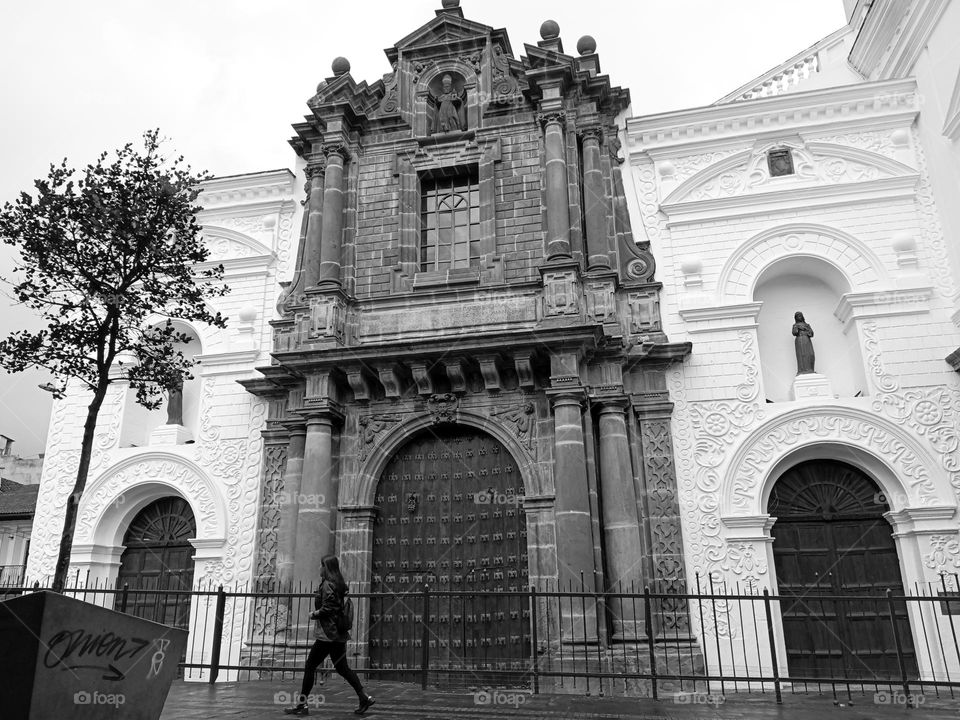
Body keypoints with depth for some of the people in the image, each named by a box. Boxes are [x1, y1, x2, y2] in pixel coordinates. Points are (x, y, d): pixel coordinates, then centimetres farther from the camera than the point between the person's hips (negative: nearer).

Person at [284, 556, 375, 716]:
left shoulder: (327, 584, -13)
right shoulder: (339, 584, 14)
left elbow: (327, 608, -20)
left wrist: (314, 614, -5)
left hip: (328, 634, -9)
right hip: (339, 634, 9)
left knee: (310, 667, 1)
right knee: (341, 668, 13)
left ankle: (302, 704, 7)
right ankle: (364, 697, 10)